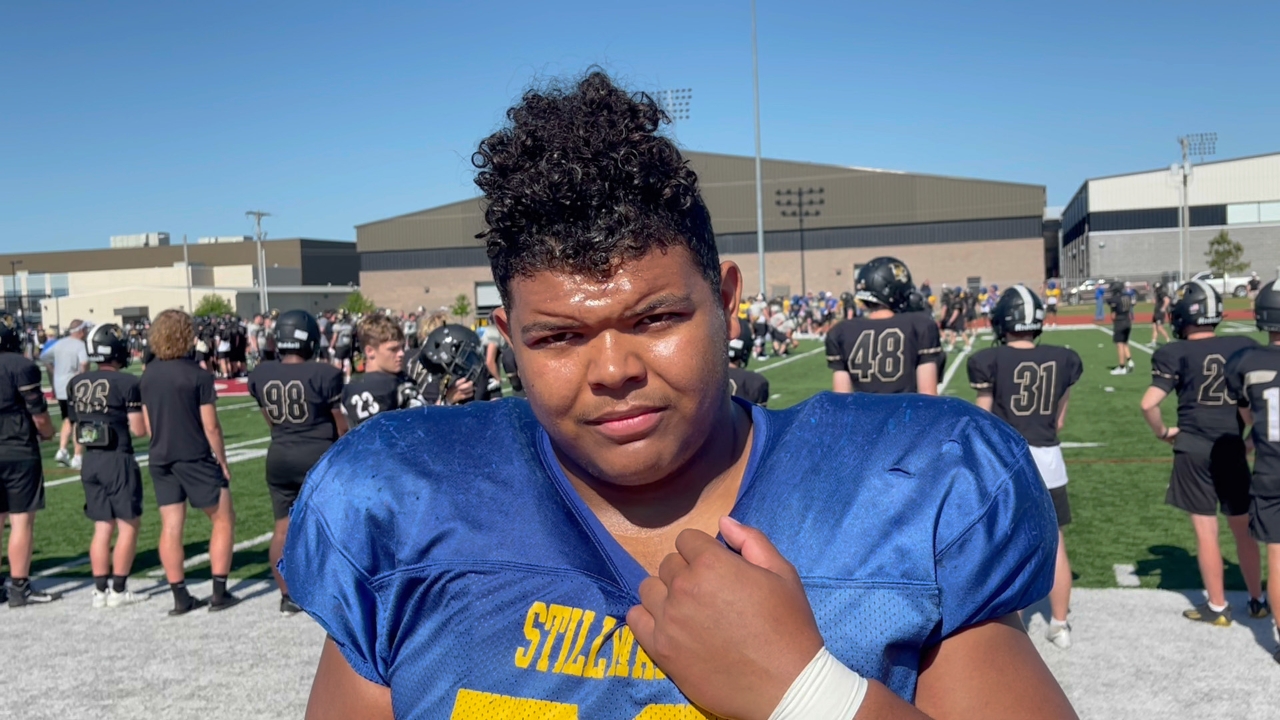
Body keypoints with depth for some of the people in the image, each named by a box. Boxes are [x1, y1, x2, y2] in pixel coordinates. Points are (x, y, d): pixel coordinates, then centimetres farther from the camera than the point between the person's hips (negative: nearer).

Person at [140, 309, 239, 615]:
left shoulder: (148, 375, 4)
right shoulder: (198, 375, -13)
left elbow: (147, 423, 10)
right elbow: (210, 426, -11)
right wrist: (222, 462, -2)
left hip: (161, 460, 6)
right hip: (196, 458, -6)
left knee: (171, 526, 8)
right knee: (223, 520, 7)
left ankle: (180, 598, 14)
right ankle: (219, 593, 6)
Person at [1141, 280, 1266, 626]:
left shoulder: (1176, 354, -11)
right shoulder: (1244, 346, -1)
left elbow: (1148, 404, -19)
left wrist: (1163, 432, -1)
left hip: (1193, 449, -4)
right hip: (1233, 447, 4)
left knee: (1205, 530, 7)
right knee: (1243, 528, 19)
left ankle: (1217, 607, 17)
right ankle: (1256, 601, 32)